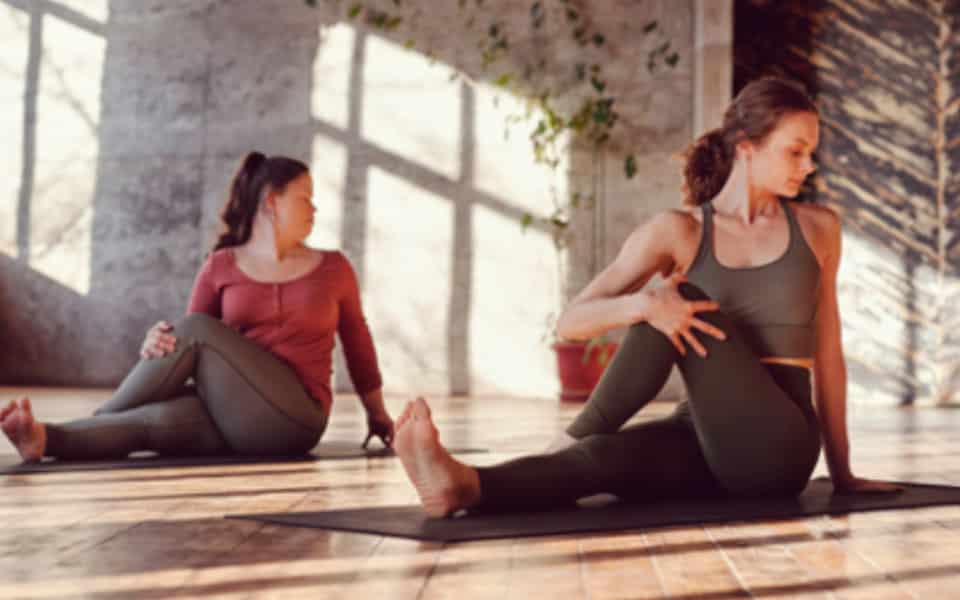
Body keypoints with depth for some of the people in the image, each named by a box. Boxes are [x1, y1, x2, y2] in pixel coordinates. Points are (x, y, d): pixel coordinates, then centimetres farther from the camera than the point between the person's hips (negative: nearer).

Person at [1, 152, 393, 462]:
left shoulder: (332, 268, 9)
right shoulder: (221, 267, 9)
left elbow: (357, 343, 19)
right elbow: (191, 351, 6)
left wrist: (378, 414, 26)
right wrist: (159, 343, -18)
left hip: (292, 419, -1)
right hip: (231, 417, 2)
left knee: (195, 328, -22)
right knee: (158, 418, -34)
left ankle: (98, 419, -19)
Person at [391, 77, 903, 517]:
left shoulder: (818, 227, 6)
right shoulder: (677, 230, 2)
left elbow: (828, 352, 13)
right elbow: (571, 323, -6)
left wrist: (841, 472, 17)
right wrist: (644, 304, -27)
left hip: (776, 448, 0)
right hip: (705, 439, 0)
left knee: (683, 299, -25)